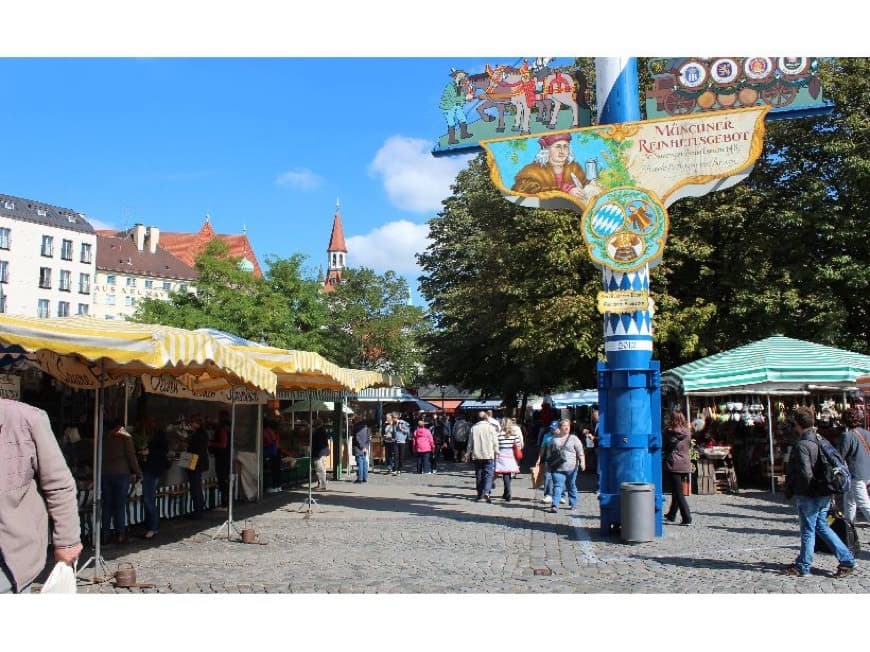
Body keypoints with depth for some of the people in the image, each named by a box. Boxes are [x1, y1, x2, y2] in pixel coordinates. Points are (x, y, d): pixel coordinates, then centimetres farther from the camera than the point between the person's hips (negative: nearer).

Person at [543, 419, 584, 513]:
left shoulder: (574, 438, 2)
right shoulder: (554, 438, 9)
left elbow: (580, 452, -2)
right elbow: (549, 451, 17)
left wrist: (582, 462, -11)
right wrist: (548, 462, 12)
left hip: (571, 468, -1)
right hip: (557, 468, 1)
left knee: (572, 486, 10)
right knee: (557, 486, -8)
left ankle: (573, 504, 23)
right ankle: (555, 505, -13)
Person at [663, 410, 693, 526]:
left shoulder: (668, 432, -10)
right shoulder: (687, 432, 2)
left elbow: (664, 446, 1)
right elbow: (687, 446, 14)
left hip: (673, 464, -5)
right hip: (685, 464, 5)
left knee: (678, 493, -3)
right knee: (676, 491, 18)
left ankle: (687, 518, -9)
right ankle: (672, 514, 30)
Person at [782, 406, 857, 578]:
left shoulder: (802, 446, -20)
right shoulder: (822, 441, 6)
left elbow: (806, 474, -26)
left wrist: (791, 491, -10)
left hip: (809, 496, -8)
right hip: (825, 494, 8)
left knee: (808, 531, 4)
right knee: (821, 527, 20)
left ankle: (803, 567, 16)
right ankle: (847, 559, 18)